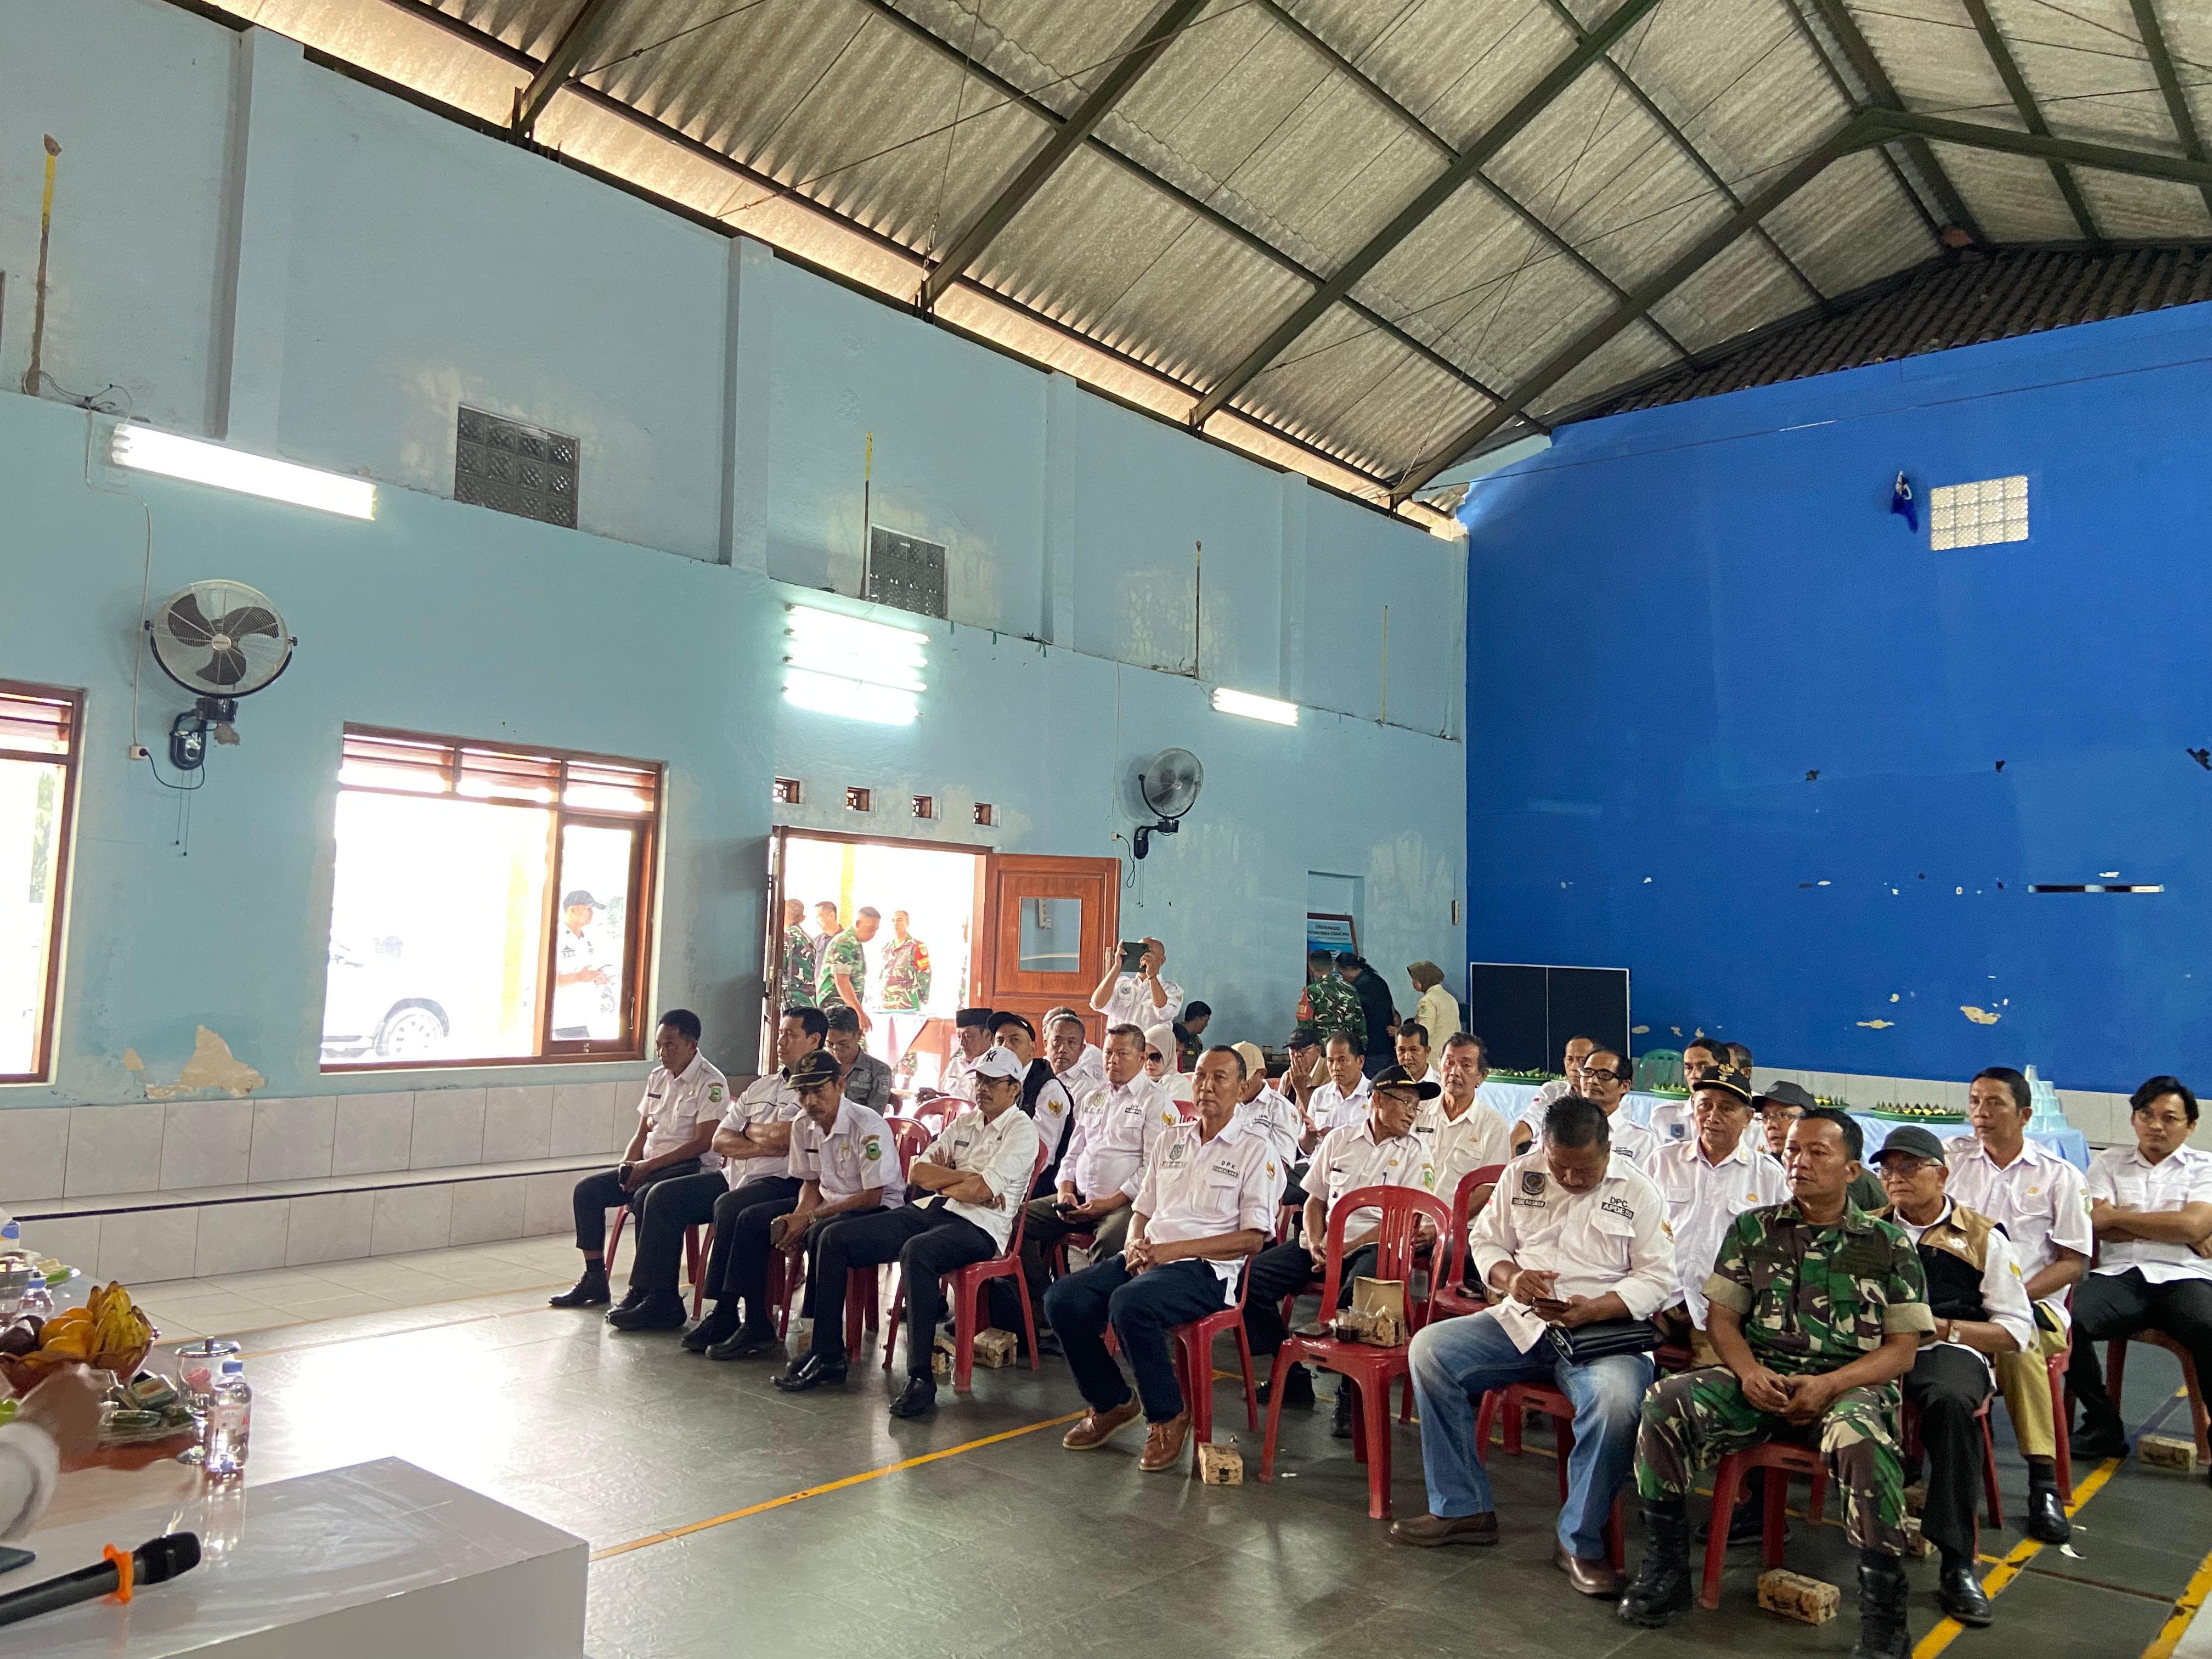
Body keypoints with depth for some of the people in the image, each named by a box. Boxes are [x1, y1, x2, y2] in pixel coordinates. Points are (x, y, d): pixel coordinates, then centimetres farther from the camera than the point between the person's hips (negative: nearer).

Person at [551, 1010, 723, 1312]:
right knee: (587, 1190, -4)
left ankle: (642, 1292, -25)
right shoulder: (657, 1077, 15)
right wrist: (627, 1165, -3)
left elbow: (702, 1143, -17)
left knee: (645, 1197, -34)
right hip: (647, 1167, 8)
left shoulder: (711, 1083, -10)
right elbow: (642, 1133, 18)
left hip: (690, 1168, -8)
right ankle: (595, 1280, 3)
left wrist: (648, 1166, -18)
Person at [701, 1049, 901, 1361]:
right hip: (829, 1200, 8)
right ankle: (756, 1326, 4)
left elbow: (873, 1196, -22)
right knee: (750, 1220, -3)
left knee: (821, 1234, -36)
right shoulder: (803, 1125, 1)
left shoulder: (868, 1127, -22)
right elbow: (811, 1183, 12)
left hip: (879, 1207, -8)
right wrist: (796, 1218, -11)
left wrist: (809, 1218, -22)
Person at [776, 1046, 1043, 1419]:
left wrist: (940, 1178, 3)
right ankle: (827, 1354, 1)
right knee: (836, 1237, -4)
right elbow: (918, 1172, 10)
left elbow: (981, 1190, -14)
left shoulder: (1022, 1130, 0)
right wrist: (971, 1179, -3)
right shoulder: (964, 1123, 22)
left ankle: (921, 1378, -35)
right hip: (930, 1211, 8)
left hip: (978, 1225, -8)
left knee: (916, 1251, -39)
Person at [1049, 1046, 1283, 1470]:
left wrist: (1172, 1249, -14)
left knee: (1130, 1303, -35)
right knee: (1062, 1298, -16)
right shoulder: (1169, 1141, 20)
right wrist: (1135, 1245, -2)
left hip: (1206, 1269, -6)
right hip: (1148, 1258, 6)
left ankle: (1168, 1415, -10)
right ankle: (1110, 1403, 6)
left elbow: (1253, 1238, -7)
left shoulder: (1256, 1151, 1)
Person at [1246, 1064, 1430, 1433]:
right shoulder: (1338, 1140, 14)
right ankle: (1291, 1379, -1)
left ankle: (1351, 1397, -18)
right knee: (1252, 1276, -14)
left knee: (1357, 1294, -39)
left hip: (1374, 1246, -4)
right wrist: (1317, 1244, -3)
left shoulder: (1412, 1151, 5)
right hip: (1326, 1241, 4)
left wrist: (1347, 1249, -13)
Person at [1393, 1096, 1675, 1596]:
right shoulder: (1521, 1174, 9)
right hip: (1521, 1321, 4)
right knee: (1429, 1348, -16)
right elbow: (1486, 1240, 14)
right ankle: (1462, 1509, -6)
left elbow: (1658, 1277, -4)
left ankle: (1580, 1540, -12)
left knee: (1617, 1399, -36)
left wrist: (1595, 1309, -19)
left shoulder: (1637, 1192, 1)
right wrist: (1511, 1277, -9)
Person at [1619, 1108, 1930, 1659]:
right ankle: (1665, 1570, -9)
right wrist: (1748, 1372, -11)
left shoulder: (1889, 1246, 6)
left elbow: (1902, 1348, 2)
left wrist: (1828, 1386, -14)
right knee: (1665, 1402, -23)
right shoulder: (1753, 1230, 12)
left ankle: (1883, 1613, -20)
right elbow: (1721, 1316, 11)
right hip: (1761, 1376, 3)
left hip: (1851, 1382, -2)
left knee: (1862, 1437, -38)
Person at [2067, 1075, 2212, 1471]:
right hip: (2119, 1275, 1)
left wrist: (2118, 1217, 1)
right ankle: (2104, 1426, -10)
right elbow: (2097, 1226, 4)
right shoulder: (2108, 1162, 19)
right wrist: (2171, 1230, -1)